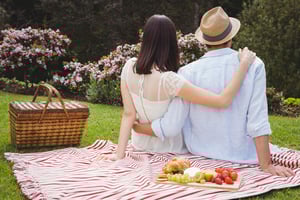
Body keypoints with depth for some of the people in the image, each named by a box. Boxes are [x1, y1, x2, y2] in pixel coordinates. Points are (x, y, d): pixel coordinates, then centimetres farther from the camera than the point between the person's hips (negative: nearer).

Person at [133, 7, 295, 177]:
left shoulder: (189, 72, -14)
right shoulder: (253, 65, -14)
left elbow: (170, 128, -15)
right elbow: (258, 122, -19)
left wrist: (134, 126, 1)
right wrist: (266, 165, -13)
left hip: (200, 153, 1)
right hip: (241, 156, -1)